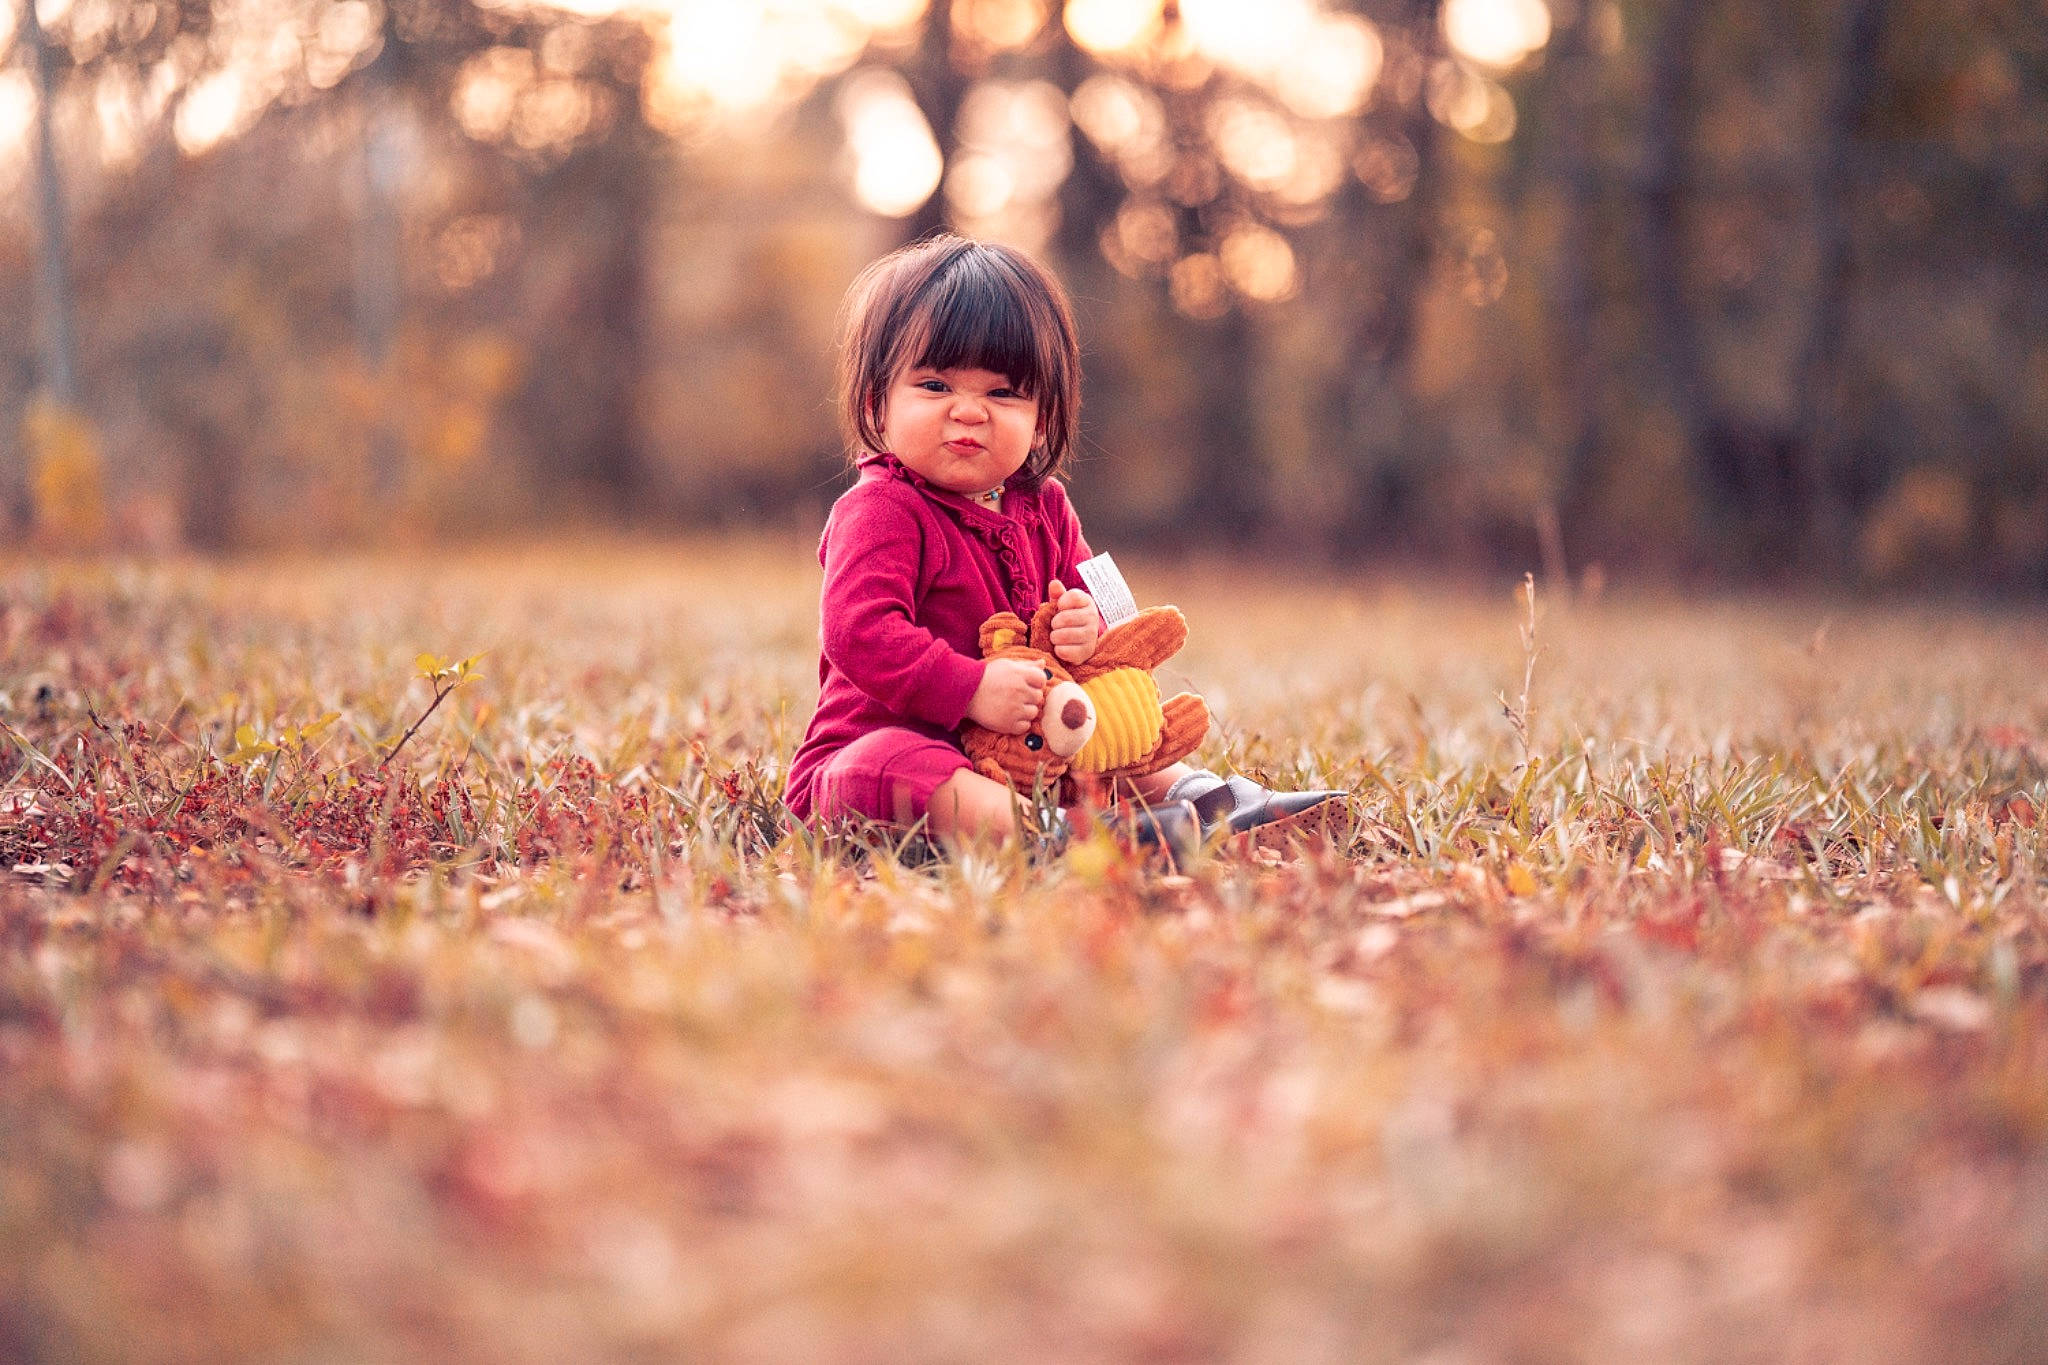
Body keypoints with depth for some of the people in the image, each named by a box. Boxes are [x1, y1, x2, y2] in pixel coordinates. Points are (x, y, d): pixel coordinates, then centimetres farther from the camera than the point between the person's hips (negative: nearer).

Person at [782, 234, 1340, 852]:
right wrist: (972, 689, -34)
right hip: (875, 744, -9)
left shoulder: (1042, 507, 9)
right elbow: (859, 631, -28)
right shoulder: (879, 512, -16)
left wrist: (1085, 624, -10)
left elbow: (1083, 590, 17)